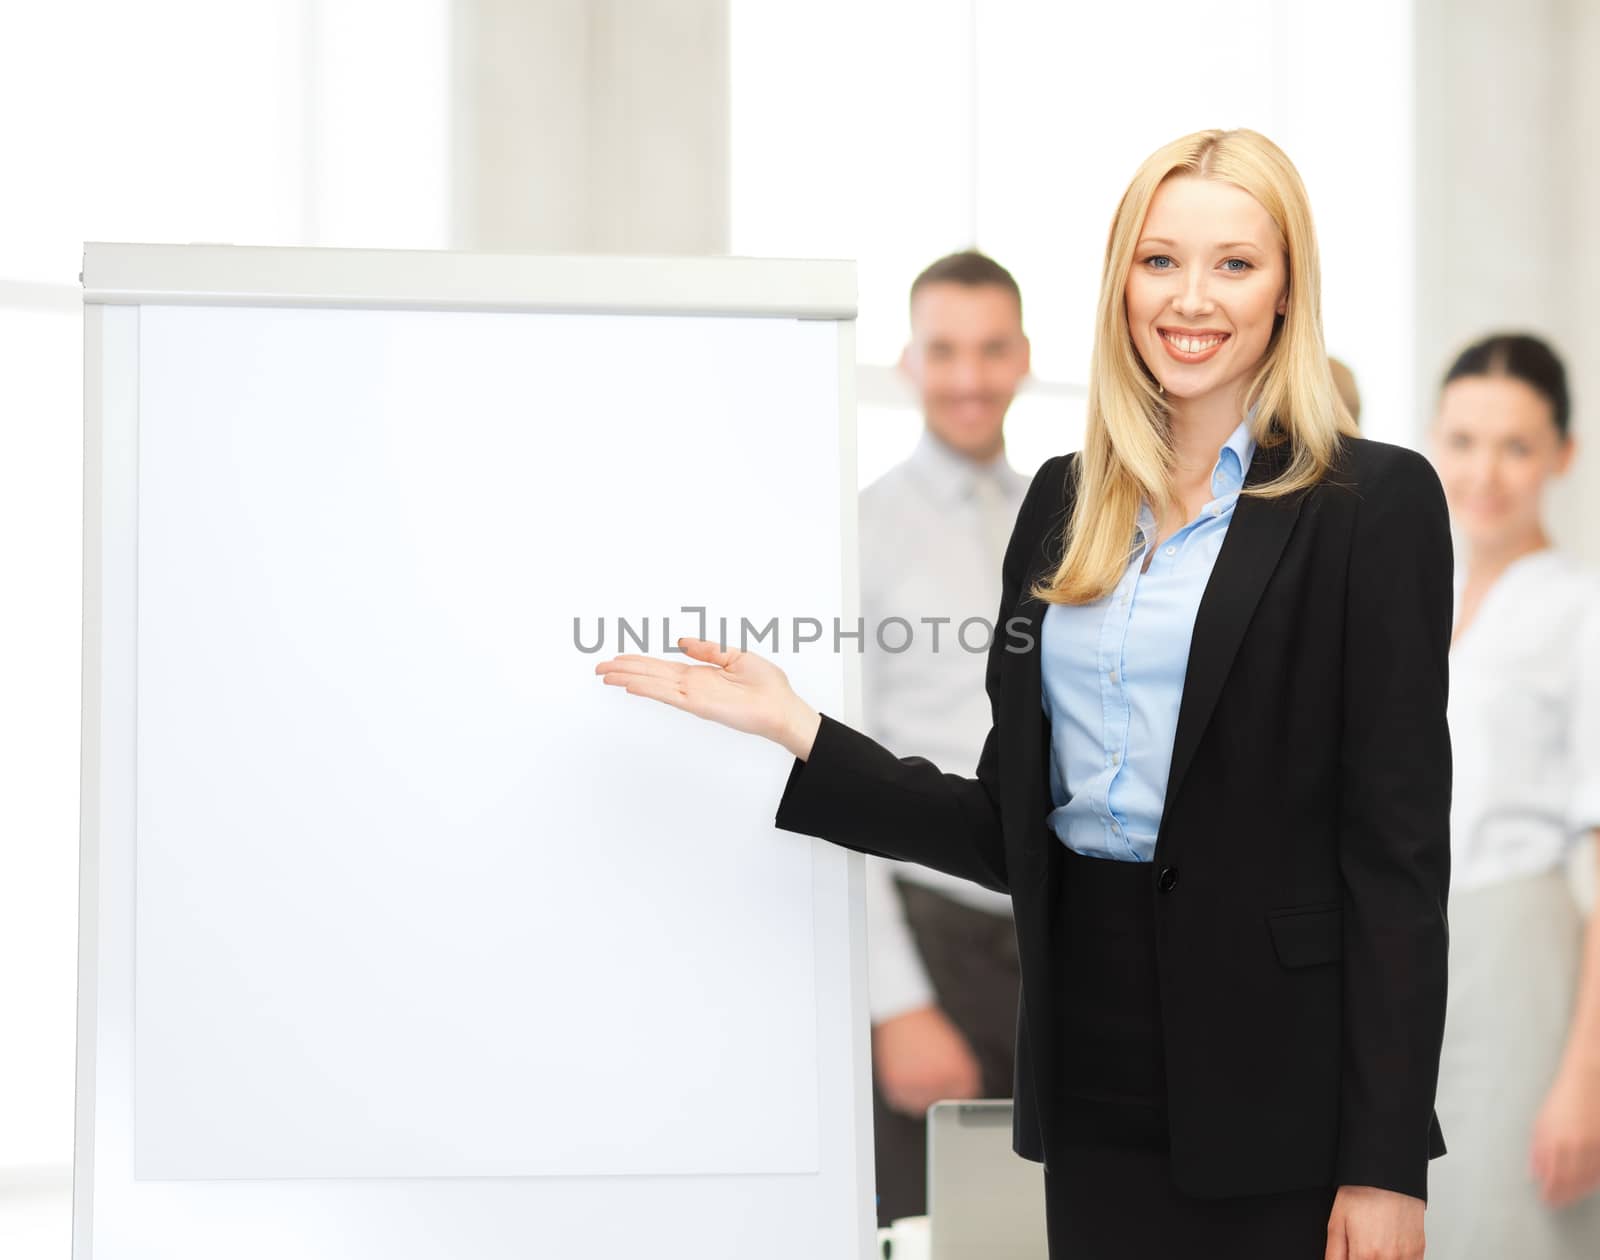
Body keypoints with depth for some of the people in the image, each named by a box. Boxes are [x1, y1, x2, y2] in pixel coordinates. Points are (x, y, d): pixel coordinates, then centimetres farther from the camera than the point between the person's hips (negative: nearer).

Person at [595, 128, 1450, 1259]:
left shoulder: (1374, 502, -6)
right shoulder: (1066, 500, 10)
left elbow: (1400, 842, -9)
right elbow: (1014, 828, 10)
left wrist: (1385, 1163, -13)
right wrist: (798, 729, 1)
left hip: (1279, 1072, -5)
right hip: (1094, 1071, 5)